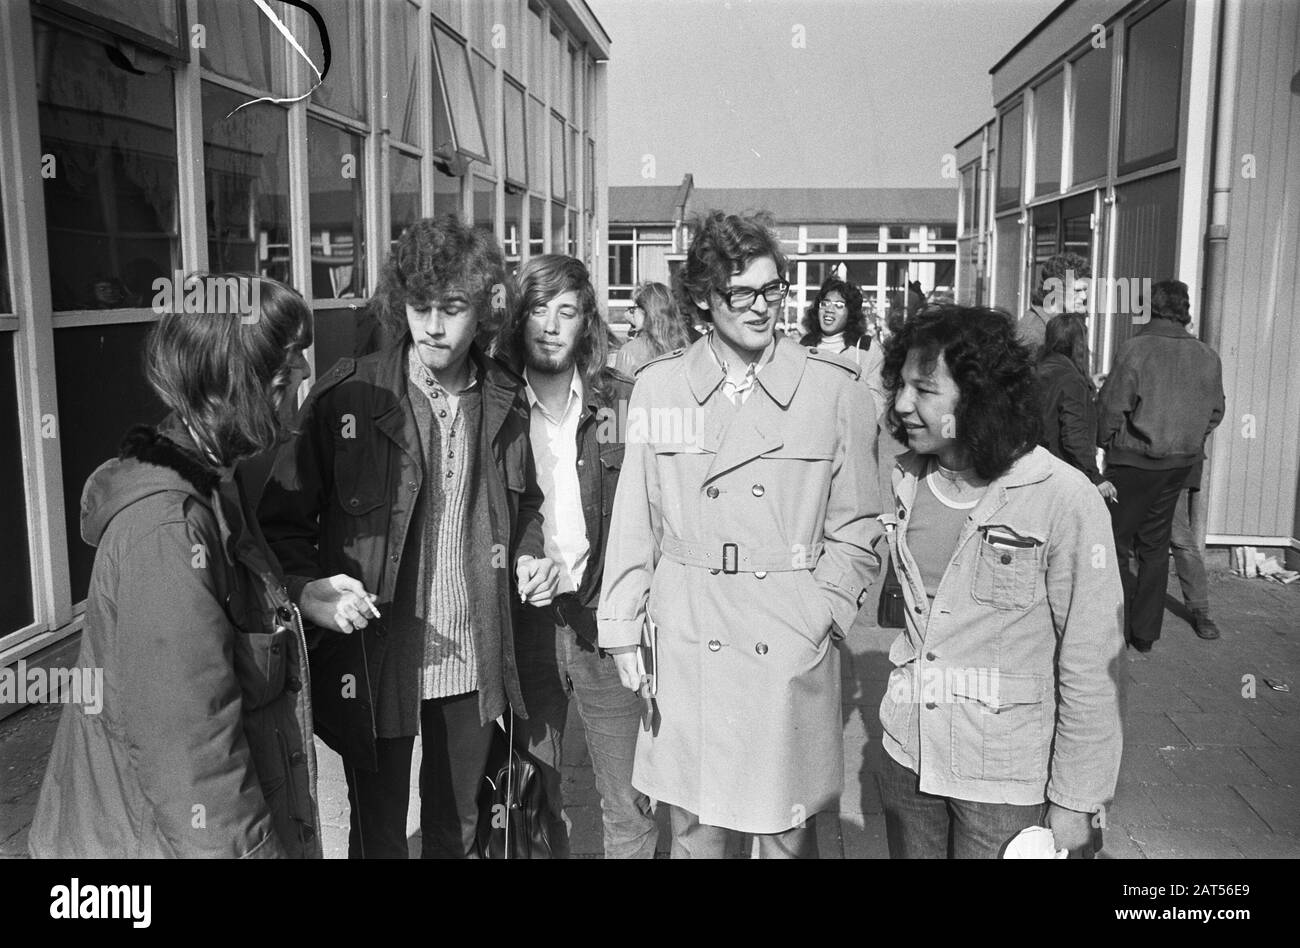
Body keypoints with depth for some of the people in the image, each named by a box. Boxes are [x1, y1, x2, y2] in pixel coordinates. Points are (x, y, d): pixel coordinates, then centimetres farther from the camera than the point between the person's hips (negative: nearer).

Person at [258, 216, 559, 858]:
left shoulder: (507, 402, 1)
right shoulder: (346, 397, -11)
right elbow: (284, 520, -6)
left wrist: (528, 555, -3)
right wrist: (308, 589, -24)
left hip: (473, 661, 3)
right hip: (375, 663, -3)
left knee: (456, 828, 22)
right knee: (379, 836, 14)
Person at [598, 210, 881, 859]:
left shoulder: (834, 389, -2)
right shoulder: (657, 387, 1)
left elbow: (855, 530, 4)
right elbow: (634, 523, 5)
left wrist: (820, 616, -5)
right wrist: (623, 630, 2)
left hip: (792, 651, -1)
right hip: (685, 641, 1)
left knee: (788, 833, 11)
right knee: (694, 827, 12)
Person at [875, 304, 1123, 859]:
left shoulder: (1064, 501, -18)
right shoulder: (906, 481, 0)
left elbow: (1091, 666, -14)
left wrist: (1075, 800, -10)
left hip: (1005, 781, -5)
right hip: (908, 755, 5)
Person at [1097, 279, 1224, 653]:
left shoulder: (1134, 349, -15)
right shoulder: (1208, 357, 0)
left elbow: (1112, 407, -14)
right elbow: (1215, 412, 9)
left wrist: (1105, 444, 2)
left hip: (1135, 460, -5)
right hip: (1182, 464, 6)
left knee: (1114, 541, 7)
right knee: (1155, 545, 16)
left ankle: (1120, 628, 7)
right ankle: (1145, 634, 23)